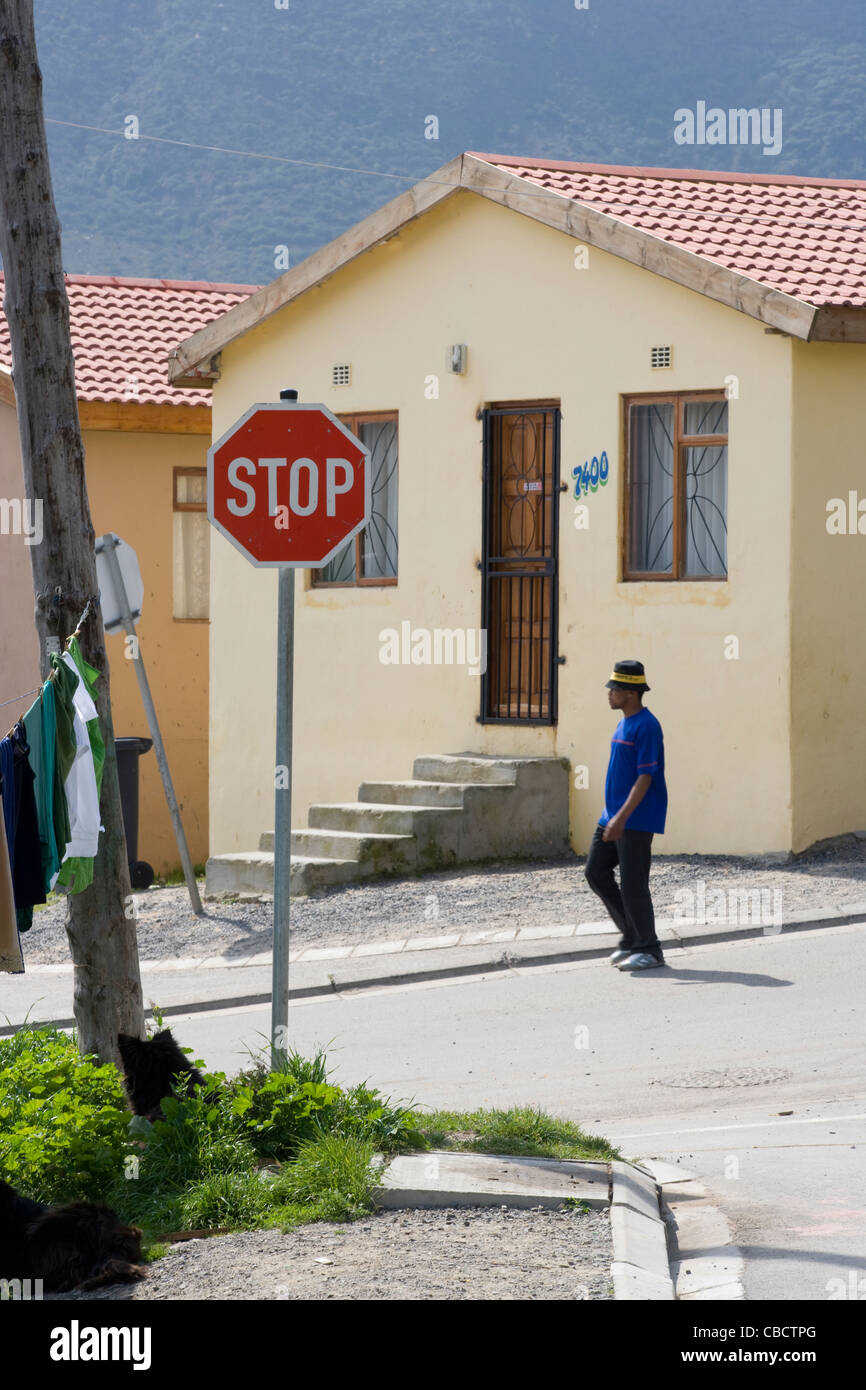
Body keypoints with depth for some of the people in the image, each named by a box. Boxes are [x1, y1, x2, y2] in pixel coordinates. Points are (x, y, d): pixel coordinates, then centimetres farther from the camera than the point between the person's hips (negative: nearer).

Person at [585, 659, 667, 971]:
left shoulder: (646, 726, -16)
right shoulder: (624, 724, 14)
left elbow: (645, 778, -20)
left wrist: (621, 818, -25)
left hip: (636, 821, -10)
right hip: (613, 816, 10)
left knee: (632, 884, -5)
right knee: (595, 872, 8)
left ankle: (648, 949, 5)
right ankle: (631, 937, 17)